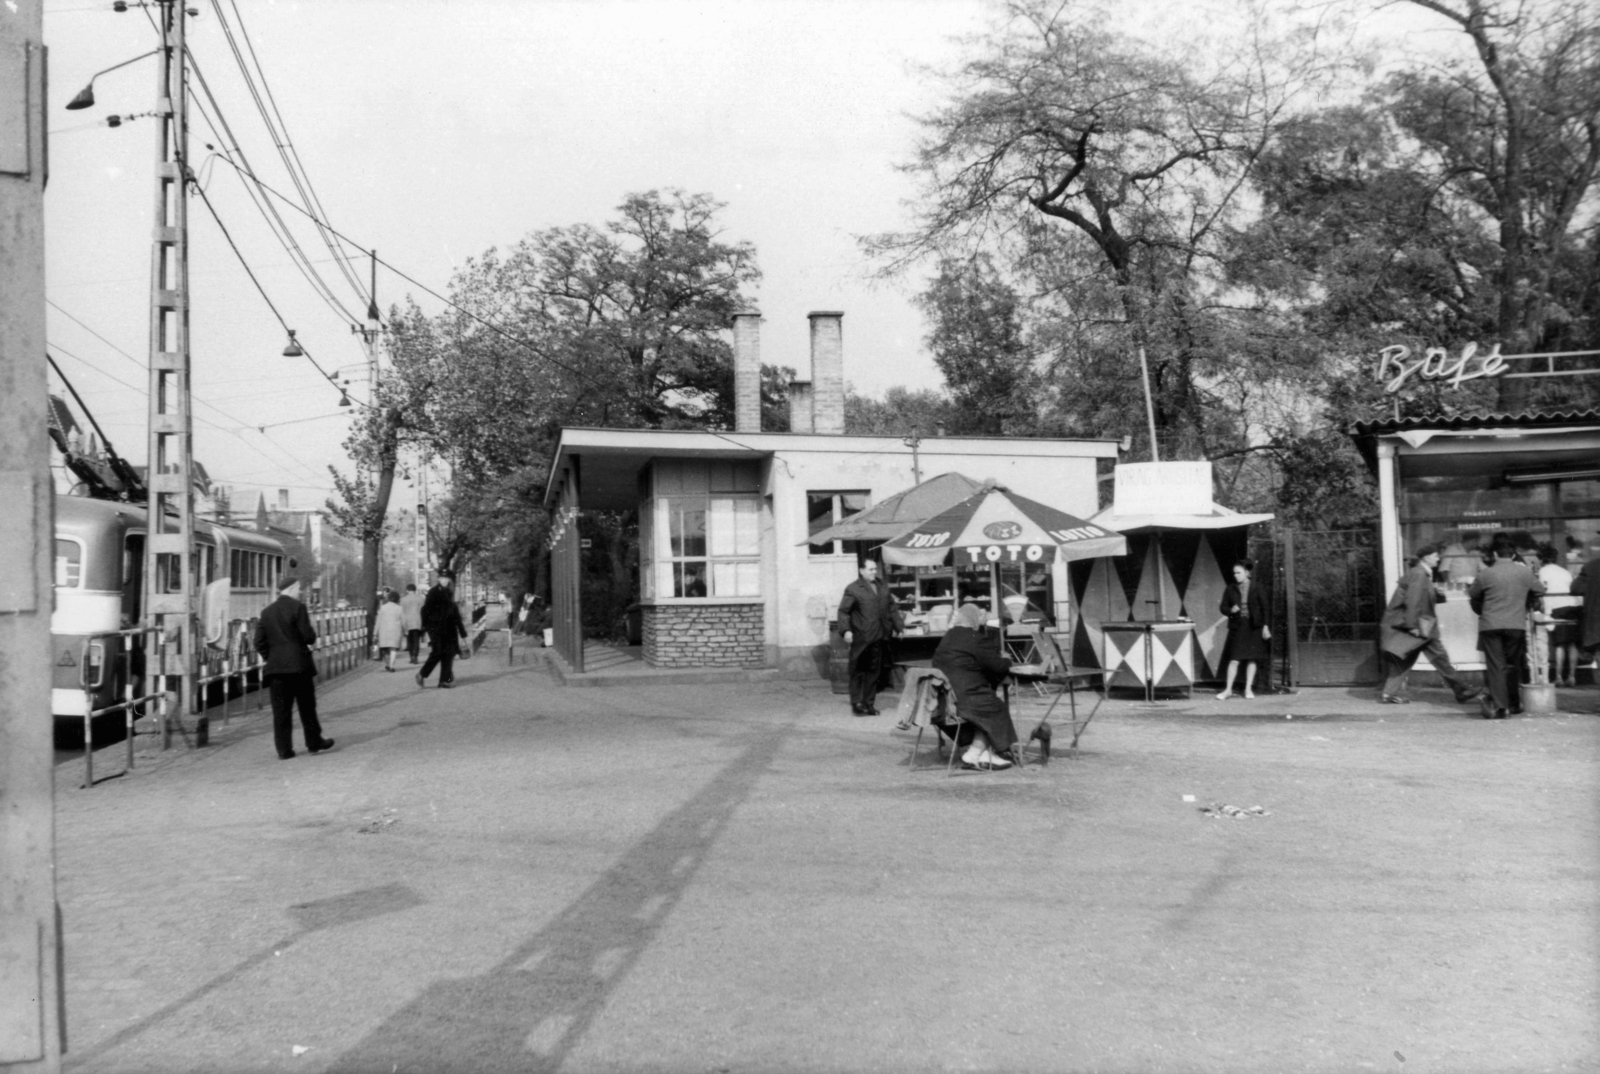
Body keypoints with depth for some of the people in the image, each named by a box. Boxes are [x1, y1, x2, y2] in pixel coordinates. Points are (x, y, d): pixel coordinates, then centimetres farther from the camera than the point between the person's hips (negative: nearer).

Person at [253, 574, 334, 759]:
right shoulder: (298, 607, -8)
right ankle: (314, 742, 16)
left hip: (275, 667, 5)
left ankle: (284, 749, 4)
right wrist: (313, 630, 8)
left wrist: (270, 657, 15)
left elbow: (260, 642, 8)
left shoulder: (267, 612, 9)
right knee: (307, 706, 7)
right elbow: (308, 637, -13)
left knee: (280, 709, 4)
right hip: (298, 665, -5)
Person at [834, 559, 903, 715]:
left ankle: (869, 704, 18)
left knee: (874, 671, 9)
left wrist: (898, 625, 16)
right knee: (858, 671, 0)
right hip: (861, 639, -6)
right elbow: (843, 611, -7)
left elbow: (892, 607, 21)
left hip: (879, 638, 6)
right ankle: (856, 704, 6)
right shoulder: (853, 589, -5)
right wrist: (845, 630, -18)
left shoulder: (883, 586, 15)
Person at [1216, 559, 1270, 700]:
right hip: (1237, 627, 1)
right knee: (1234, 659, -4)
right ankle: (1228, 689, 1)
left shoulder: (1258, 589, -1)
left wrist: (1265, 626, -4)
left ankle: (1249, 689, 12)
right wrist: (1231, 610, -14)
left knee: (1252, 659, 4)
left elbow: (1265, 608, 1)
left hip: (1254, 628, 0)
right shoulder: (1230, 590, 3)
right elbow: (1223, 607, 8)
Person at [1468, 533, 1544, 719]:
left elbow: (1472, 595, 8)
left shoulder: (1485, 573, -4)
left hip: (1491, 626, -2)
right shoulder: (1525, 572, -1)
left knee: (1495, 665, 0)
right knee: (1514, 664, 15)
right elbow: (1540, 591, 13)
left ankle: (1499, 705, -11)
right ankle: (1513, 704, 25)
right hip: (1517, 625, 2)